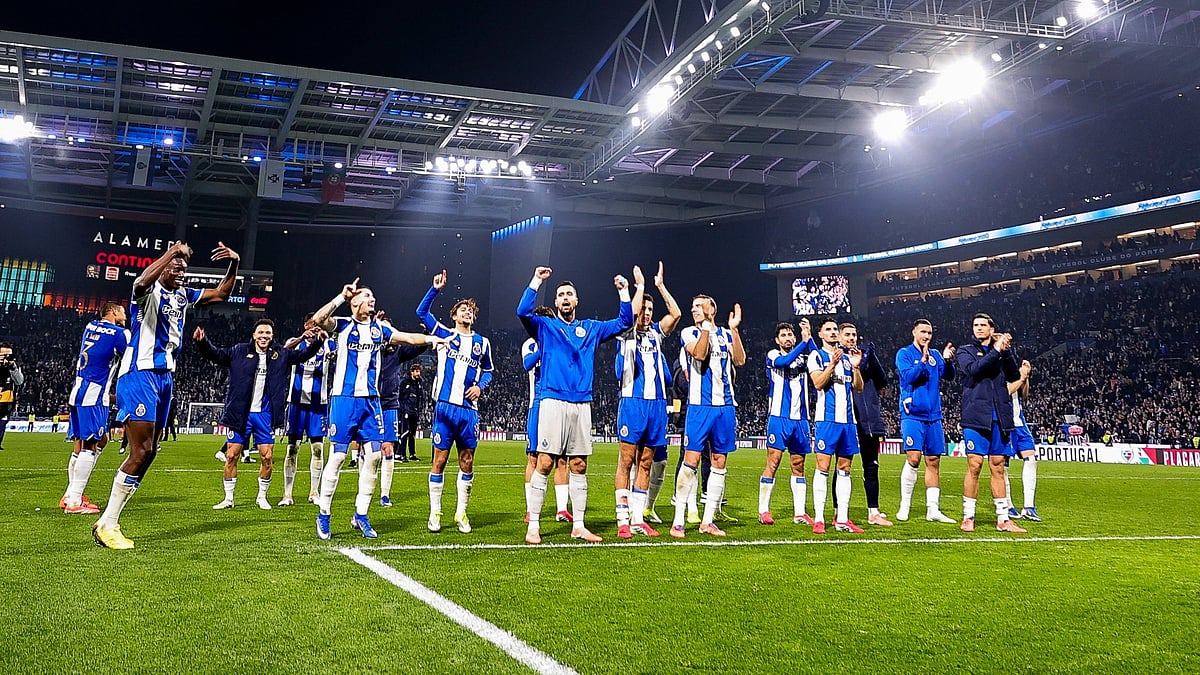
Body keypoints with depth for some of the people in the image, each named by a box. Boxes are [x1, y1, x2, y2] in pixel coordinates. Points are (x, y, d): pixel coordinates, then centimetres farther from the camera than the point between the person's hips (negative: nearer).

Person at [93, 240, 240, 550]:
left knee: (148, 451, 9)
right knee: (141, 451, -13)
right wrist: (173, 251, -34)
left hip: (165, 377, 9)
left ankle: (109, 522, 17)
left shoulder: (184, 295, 13)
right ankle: (106, 525, -4)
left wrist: (234, 264, 9)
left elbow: (220, 294, 23)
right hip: (139, 374, -8)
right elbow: (143, 281, -34)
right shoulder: (148, 290, -9)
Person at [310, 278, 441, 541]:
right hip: (344, 399, -5)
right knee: (337, 455, -4)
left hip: (371, 401, 5)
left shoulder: (380, 329, 12)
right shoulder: (342, 325, -2)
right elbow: (318, 320, -19)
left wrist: (431, 338, -6)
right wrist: (342, 296, -19)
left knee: (373, 455, 1)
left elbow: (408, 337, 10)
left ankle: (360, 515, 13)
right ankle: (323, 515, 8)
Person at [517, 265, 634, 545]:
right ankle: (533, 526, -4)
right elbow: (523, 311, -9)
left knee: (579, 466, 6)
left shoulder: (591, 328, 18)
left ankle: (578, 526, 13)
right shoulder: (546, 326, 9)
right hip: (553, 401, -3)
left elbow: (624, 322, 18)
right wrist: (536, 280, -9)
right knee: (545, 463, -8)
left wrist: (624, 291, 11)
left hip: (582, 404, 4)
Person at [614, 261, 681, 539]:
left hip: (657, 404, 5)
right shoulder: (626, 334, 4)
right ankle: (623, 520, -2)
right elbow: (633, 311, -15)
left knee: (646, 464, 7)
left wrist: (660, 285, 5)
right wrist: (640, 285, 0)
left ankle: (638, 519, 11)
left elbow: (676, 313, 4)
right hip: (633, 402, -5)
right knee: (626, 461, -5)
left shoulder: (655, 333, 17)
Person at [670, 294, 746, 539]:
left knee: (719, 462, 6)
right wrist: (705, 326, -15)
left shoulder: (726, 334, 12)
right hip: (700, 405, -4)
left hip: (725, 406, 4)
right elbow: (699, 354, -15)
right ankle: (678, 521, -3)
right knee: (691, 460, -8)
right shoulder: (689, 332, 3)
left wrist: (734, 329, -9)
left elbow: (740, 360, -3)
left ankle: (707, 521, 14)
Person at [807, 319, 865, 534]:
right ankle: (818, 519, -6)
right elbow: (818, 382, -11)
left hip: (848, 419, 5)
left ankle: (842, 519, 10)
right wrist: (832, 363, -21)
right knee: (823, 467, -8)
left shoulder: (848, 357, 17)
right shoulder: (816, 356, 3)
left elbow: (858, 387, 12)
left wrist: (856, 367, -3)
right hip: (827, 418, -5)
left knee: (844, 469, 6)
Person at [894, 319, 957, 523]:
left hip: (933, 416, 5)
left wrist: (947, 360, -16)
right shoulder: (904, 354, 0)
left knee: (934, 461, 5)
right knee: (913, 458, -14)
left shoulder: (935, 355, 13)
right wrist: (923, 361, -24)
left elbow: (949, 376, 2)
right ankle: (904, 507, -4)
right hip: (912, 415, -5)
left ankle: (933, 510, 9)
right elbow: (907, 377, -14)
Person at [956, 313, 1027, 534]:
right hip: (976, 417, -3)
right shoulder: (966, 351, 9)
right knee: (974, 466, -6)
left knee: (998, 467, 6)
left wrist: (1006, 351, -9)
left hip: (1000, 418, 3)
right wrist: (995, 351, -12)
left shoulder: (1000, 351, 17)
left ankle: (1003, 519, 11)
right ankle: (968, 517, 1)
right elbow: (974, 369, -12)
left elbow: (1014, 375, 2)